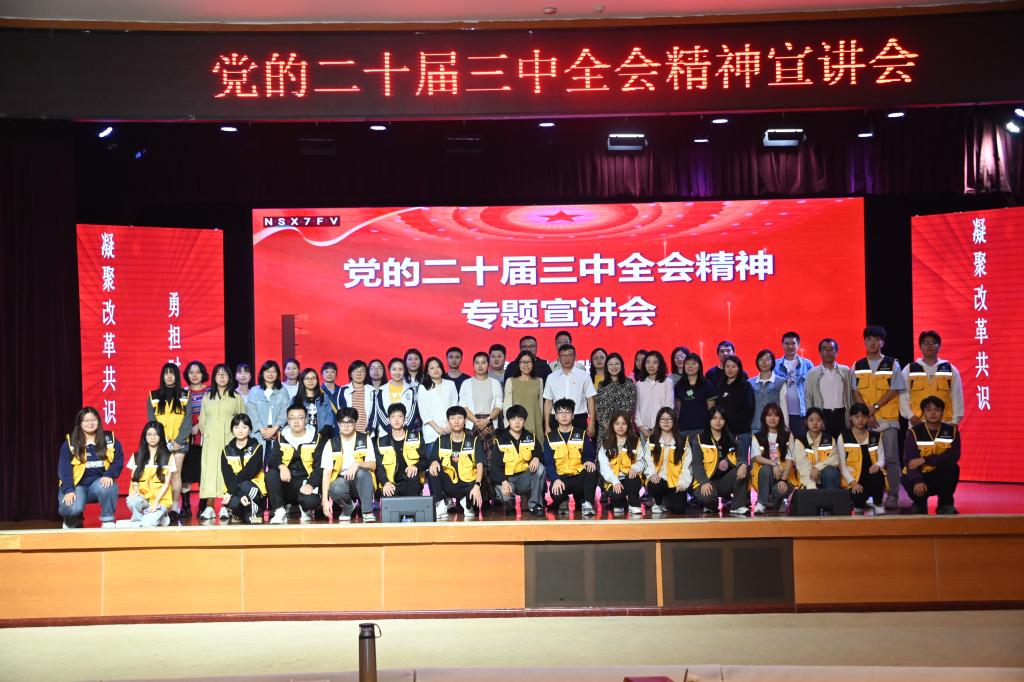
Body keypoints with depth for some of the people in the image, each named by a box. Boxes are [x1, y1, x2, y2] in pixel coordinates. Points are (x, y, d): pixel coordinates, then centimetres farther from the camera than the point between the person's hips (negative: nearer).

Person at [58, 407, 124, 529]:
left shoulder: (109, 439, 3)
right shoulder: (70, 442, -1)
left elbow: (118, 461, 1)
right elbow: (64, 469, -7)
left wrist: (109, 475, -20)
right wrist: (68, 490, -20)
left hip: (100, 483, 1)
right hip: (77, 485, -1)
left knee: (106, 487, -36)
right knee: (72, 508, -30)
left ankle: (108, 521, -14)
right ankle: (71, 523, 10)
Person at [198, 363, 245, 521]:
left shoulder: (236, 397, 9)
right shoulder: (207, 397, 15)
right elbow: (202, 420, 17)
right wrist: (206, 433, 6)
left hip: (230, 440, -2)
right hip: (211, 441, 2)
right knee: (210, 470, -5)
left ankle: (225, 507, -3)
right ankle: (209, 508, -4)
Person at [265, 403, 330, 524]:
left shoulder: (317, 439, 3)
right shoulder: (281, 438, 9)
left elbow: (319, 467, -4)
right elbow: (272, 460, -5)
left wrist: (310, 484, -20)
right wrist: (281, 466, -28)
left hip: (305, 482, -2)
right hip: (285, 483, 2)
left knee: (311, 501, -33)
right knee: (271, 474, -29)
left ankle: (306, 510, 6)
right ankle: (280, 512, -17)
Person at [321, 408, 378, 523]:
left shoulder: (365, 440, 0)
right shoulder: (332, 444, -1)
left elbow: (373, 465, -6)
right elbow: (327, 472, -7)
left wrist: (357, 464, -29)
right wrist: (325, 500, -17)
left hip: (362, 482, 0)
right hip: (341, 480, 0)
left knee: (361, 472, -34)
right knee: (335, 489, -35)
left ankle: (367, 512, -25)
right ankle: (348, 508, -1)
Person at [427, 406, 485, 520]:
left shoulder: (473, 441, 2)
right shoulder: (441, 441, 7)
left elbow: (479, 465, -7)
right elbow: (433, 461, 3)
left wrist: (477, 485, -23)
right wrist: (434, 463, -23)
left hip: (468, 484, -1)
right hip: (448, 484, 1)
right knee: (432, 471, -26)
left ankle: (467, 504, 6)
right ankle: (440, 506, -14)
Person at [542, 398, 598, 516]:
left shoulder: (581, 434, 13)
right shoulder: (550, 437, 10)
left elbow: (590, 454, 4)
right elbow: (548, 462, 0)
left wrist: (589, 461, -22)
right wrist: (555, 479, -18)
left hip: (579, 476, 1)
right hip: (560, 477, 0)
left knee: (592, 470, -33)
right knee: (556, 496, -33)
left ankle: (587, 503, -19)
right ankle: (562, 502, 5)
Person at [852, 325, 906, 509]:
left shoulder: (892, 364, 3)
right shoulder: (857, 366, 10)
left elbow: (894, 390, -3)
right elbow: (856, 393, 5)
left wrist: (874, 407, -12)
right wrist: (867, 414, -7)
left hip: (888, 418, -2)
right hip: (865, 419, 2)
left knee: (891, 458, -5)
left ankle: (893, 495, -2)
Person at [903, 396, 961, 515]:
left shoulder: (951, 430, -4)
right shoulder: (914, 432, -10)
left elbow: (954, 456, -19)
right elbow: (910, 461, -19)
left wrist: (925, 460, -27)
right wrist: (918, 481, -37)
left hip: (940, 476, 2)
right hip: (917, 477, -2)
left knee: (952, 467, -30)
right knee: (918, 490, -35)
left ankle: (946, 505, -8)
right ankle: (920, 503, 5)